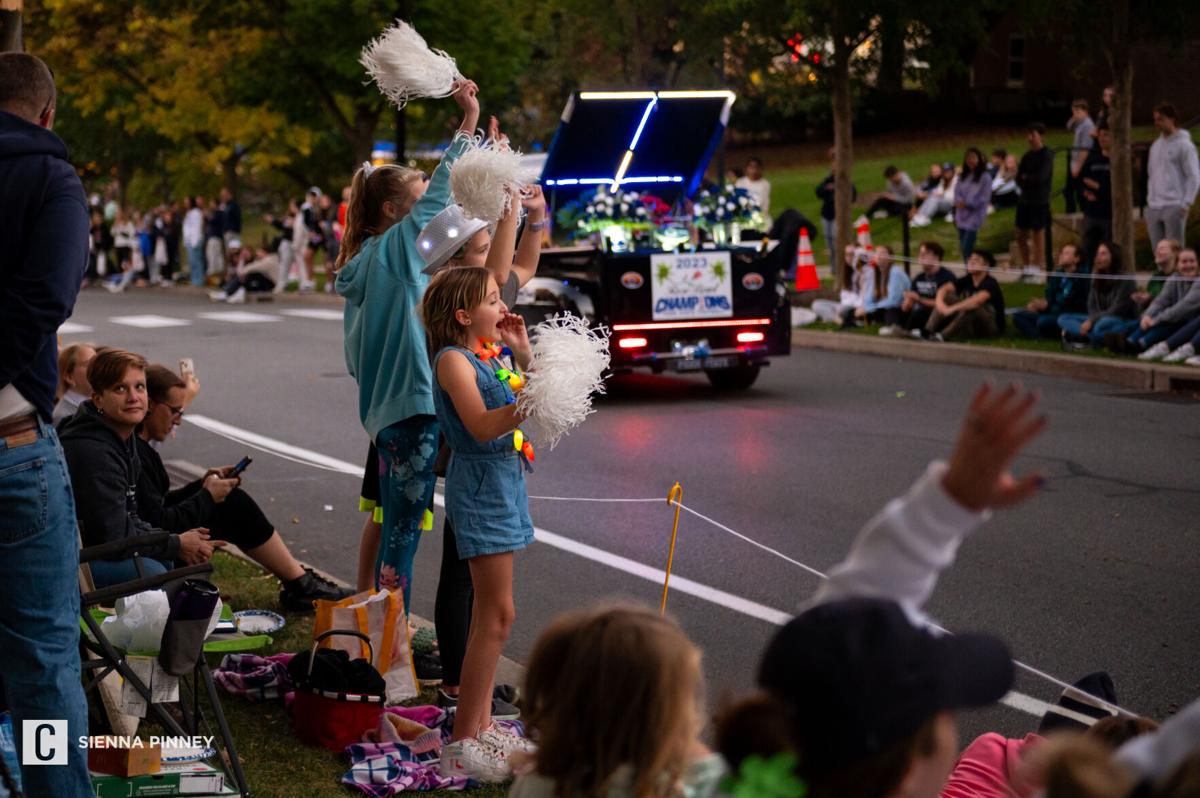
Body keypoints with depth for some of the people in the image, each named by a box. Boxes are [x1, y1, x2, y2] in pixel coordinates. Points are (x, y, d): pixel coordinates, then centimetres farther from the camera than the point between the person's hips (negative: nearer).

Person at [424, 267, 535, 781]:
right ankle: (462, 744, -8)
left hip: (503, 483, 10)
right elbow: (482, 426, -24)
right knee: (497, 614, -11)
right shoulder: (453, 359, -12)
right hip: (480, 487, -10)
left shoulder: (488, 356, 14)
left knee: (490, 613, 13)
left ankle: (481, 727, 20)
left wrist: (523, 354, 12)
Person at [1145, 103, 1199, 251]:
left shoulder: (1184, 144, -5)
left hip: (1174, 207, -7)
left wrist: (1185, 204, -15)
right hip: (1153, 207, 7)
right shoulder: (1156, 145, 16)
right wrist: (1150, 199, 15)